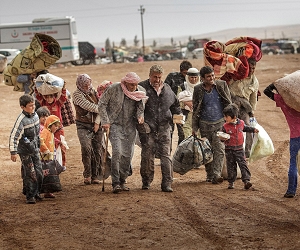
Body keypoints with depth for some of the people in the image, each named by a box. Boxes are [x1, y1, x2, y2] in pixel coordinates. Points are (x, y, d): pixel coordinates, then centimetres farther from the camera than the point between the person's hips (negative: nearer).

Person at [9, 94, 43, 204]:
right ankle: (29, 196, 4)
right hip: (25, 151, -7)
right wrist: (13, 152, -23)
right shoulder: (21, 120, -20)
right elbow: (13, 136, -21)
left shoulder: (35, 115, 3)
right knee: (30, 174, -6)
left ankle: (36, 192, 24)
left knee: (39, 172, 7)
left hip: (35, 149, 7)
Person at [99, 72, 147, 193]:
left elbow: (141, 106, 10)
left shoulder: (140, 91, -1)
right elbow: (102, 103, -5)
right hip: (115, 124, -4)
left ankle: (122, 181, 19)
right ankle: (115, 183, -14)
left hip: (130, 126, 4)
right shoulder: (114, 89, -11)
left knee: (128, 154, 5)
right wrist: (105, 121, -10)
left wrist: (140, 115, -12)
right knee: (117, 151, -16)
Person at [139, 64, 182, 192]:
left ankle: (167, 183, -1)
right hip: (148, 129, -3)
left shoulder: (167, 89, 15)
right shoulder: (141, 87, 0)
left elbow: (175, 105, 27)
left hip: (164, 128, 3)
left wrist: (179, 114, 8)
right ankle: (146, 181, 16)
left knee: (166, 156, -2)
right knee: (147, 156, 1)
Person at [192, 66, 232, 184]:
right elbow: (195, 110, 6)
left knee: (219, 149, -13)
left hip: (219, 123, -1)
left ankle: (216, 174, -17)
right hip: (205, 124, 1)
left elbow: (229, 104, 6)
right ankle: (209, 175, 18)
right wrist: (194, 127, 4)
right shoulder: (198, 90, 0)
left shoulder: (222, 85, -1)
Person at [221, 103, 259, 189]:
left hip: (239, 148, 1)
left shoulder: (241, 123, 0)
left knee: (243, 164, -6)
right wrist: (223, 138, -24)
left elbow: (245, 128, 23)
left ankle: (246, 180, -9)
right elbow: (222, 138, -2)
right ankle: (231, 182, 15)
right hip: (229, 149, -1)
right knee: (231, 166, 5)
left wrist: (253, 129, 17)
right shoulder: (225, 126, -7)